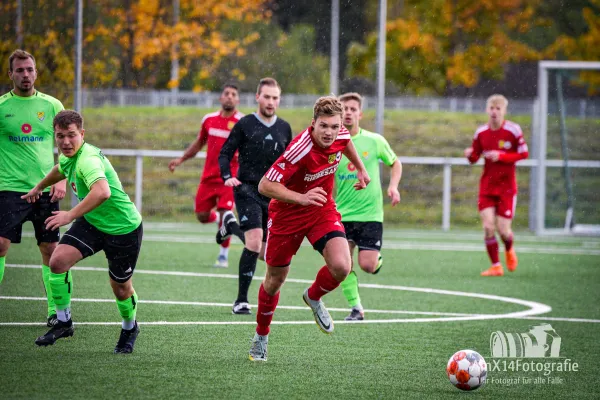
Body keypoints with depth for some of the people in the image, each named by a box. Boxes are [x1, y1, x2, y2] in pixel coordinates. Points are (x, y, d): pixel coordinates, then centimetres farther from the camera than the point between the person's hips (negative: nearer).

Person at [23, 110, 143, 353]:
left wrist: (70, 215, -53)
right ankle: (63, 322, 0)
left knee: (121, 288, 8)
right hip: (91, 223, 7)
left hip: (124, 229, -7)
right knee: (58, 261, -15)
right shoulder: (69, 156, -3)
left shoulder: (88, 159, -31)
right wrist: (38, 188, 40)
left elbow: (102, 192, -51)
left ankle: (129, 329, 39)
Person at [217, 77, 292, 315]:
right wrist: (227, 177, -16)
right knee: (255, 242, -22)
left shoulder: (284, 128, 10)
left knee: (265, 253, 8)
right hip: (248, 190, -5)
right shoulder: (245, 125, -3)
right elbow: (225, 154, 0)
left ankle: (232, 225, 37)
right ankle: (241, 300, -13)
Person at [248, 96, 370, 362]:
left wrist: (360, 169, 20)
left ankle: (313, 298, 15)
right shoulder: (300, 150, -34)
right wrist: (301, 198, -43)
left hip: (322, 210, 4)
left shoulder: (339, 136, -14)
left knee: (341, 267, -19)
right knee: (275, 279, 11)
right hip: (287, 213, -4)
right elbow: (265, 186, -33)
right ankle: (261, 336, 36)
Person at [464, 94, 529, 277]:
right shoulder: (481, 132, 2)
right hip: (487, 185, 3)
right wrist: (470, 155, -15)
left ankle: (509, 250, 31)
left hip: (507, 186, -3)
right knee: (488, 227, -10)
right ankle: (496, 266, 1)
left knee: (503, 229, -5)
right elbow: (475, 157, 10)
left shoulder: (513, 130, -9)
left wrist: (501, 156, -18)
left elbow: (524, 153, -5)